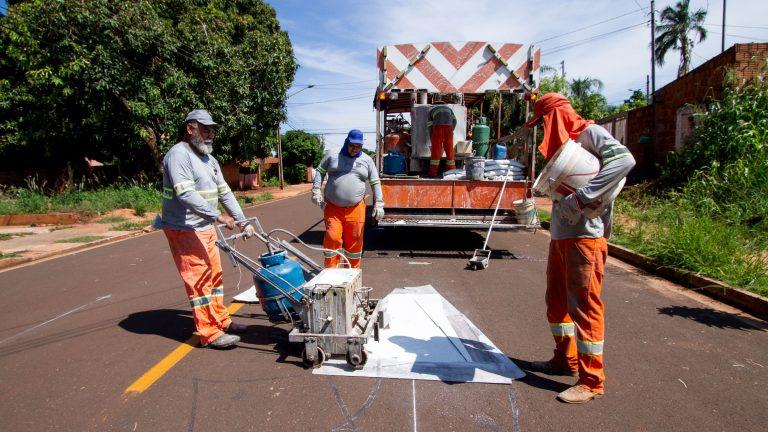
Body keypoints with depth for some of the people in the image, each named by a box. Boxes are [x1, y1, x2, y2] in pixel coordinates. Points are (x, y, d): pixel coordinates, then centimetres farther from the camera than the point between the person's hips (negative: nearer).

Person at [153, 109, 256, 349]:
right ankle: (210, 334, 2)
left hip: (206, 228, 9)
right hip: (184, 230, -9)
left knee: (214, 274, 15)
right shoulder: (178, 155, -14)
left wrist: (243, 221, 9)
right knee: (199, 280, -5)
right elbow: (186, 194, -26)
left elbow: (224, 192, 14)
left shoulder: (209, 160, 15)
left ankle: (220, 320, 28)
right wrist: (217, 215, -31)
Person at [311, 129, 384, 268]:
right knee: (332, 239, -7)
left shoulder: (367, 160, 9)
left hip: (356, 209, 1)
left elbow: (375, 183, 10)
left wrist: (379, 204, 2)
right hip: (332, 207, -1)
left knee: (354, 241, 5)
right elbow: (320, 172, 14)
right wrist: (316, 191, 1)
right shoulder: (332, 157, 7)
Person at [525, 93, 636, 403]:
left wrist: (581, 197, -29)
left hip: (585, 236, -9)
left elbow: (624, 159, -25)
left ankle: (592, 381, 10)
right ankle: (565, 359, 34)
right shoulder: (562, 142, 18)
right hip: (560, 235, 9)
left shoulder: (590, 132, -7)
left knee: (585, 306, -3)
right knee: (557, 300, 17)